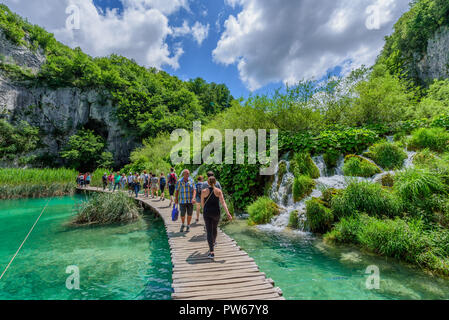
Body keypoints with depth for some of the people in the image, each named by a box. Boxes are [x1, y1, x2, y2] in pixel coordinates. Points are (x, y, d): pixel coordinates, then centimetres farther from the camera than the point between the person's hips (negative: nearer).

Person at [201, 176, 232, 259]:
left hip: (206, 213, -1)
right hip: (216, 212, 1)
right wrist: (228, 213, -18)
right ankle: (214, 242, 52)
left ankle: (211, 252, -7)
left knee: (209, 231, 0)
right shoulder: (219, 191, -5)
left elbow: (202, 203, 7)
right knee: (215, 228, 25)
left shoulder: (204, 191, -4)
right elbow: (223, 202, -15)